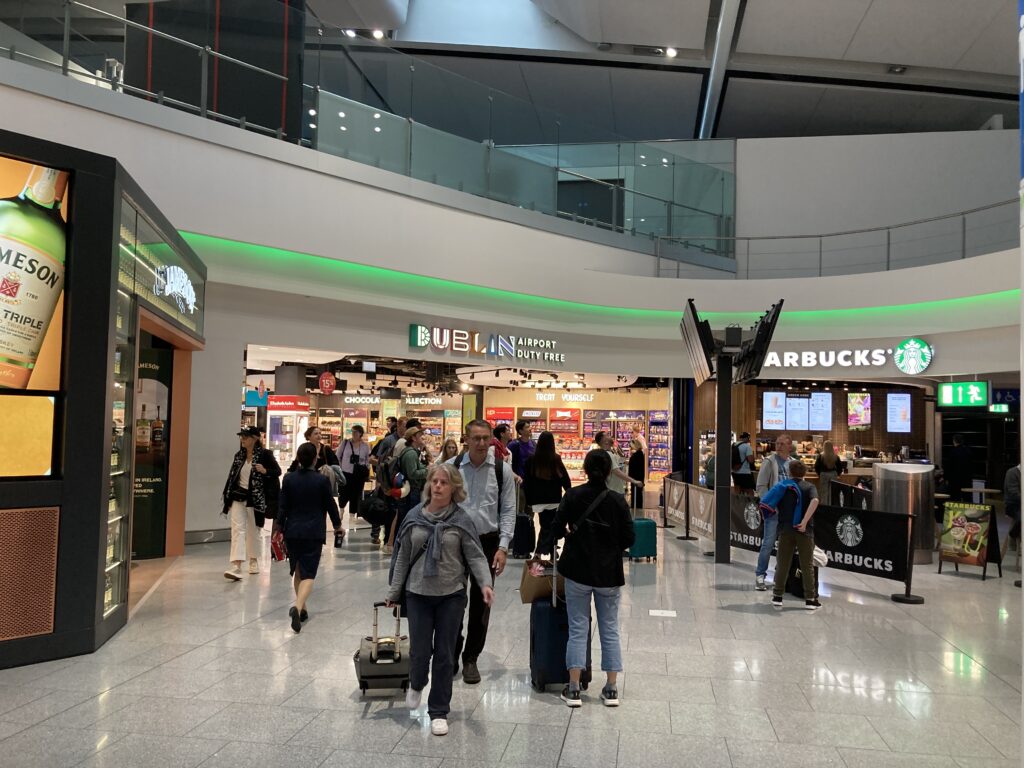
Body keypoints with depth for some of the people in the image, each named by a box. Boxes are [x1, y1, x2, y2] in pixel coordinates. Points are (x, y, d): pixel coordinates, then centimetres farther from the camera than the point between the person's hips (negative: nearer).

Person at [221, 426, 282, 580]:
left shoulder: (264, 454, -8)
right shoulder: (239, 455, 7)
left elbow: (278, 471, -3)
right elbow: (232, 476, 13)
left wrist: (265, 471, -23)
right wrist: (228, 498, 13)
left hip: (255, 498, -3)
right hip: (238, 498, 3)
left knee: (253, 531, 12)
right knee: (237, 529, -8)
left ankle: (254, 561, 32)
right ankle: (236, 567, -15)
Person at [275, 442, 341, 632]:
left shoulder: (288, 479, -2)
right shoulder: (322, 480, -8)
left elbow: (283, 506, 1)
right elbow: (330, 504, 1)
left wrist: (279, 526, 14)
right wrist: (337, 524, 16)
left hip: (292, 531, 3)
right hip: (314, 533, -3)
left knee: (297, 570, 19)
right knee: (308, 573, -3)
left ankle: (301, 609, 27)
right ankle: (298, 607, -24)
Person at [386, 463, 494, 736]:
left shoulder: (461, 520, -6)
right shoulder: (414, 516, 0)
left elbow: (475, 556, -7)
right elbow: (402, 557, 7)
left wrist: (485, 583, -23)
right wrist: (394, 592, 10)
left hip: (451, 595, -1)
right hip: (418, 593, 1)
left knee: (445, 654, 5)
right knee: (420, 651, 3)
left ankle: (439, 711, 21)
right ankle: (416, 685, 38)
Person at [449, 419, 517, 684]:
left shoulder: (501, 470, -3)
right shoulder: (452, 467, -4)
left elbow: (508, 511, -1)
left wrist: (503, 547, -9)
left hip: (487, 542, 0)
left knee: (480, 603, 10)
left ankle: (471, 659, 26)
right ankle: (451, 656, 26)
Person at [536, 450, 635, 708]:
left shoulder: (573, 496, -8)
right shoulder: (617, 501, -7)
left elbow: (557, 529, -6)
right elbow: (628, 538, -3)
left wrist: (542, 549, 6)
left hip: (578, 571, 0)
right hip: (609, 573, 0)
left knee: (578, 629, 7)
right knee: (610, 629, 12)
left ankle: (573, 689, 8)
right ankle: (611, 689, 16)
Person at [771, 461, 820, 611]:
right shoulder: (809, 487, 2)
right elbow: (815, 501, -19)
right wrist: (804, 522, -22)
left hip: (785, 529, 2)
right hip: (805, 531, -1)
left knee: (782, 564, 9)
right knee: (807, 565, 8)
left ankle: (777, 597, 13)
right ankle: (810, 599, 12)